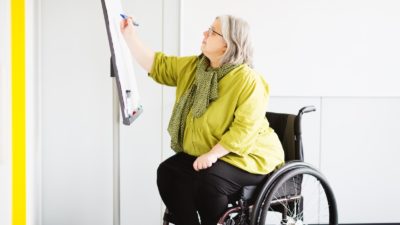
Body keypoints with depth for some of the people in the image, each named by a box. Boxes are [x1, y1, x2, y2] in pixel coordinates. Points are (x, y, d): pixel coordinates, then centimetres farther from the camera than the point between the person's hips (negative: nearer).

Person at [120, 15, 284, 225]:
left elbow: (246, 127, -26)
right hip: (203, 153, 7)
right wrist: (129, 34, 0)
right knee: (167, 171, -14)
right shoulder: (192, 67, 5)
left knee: (209, 180, -32)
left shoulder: (247, 79, -20)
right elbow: (157, 65, 8)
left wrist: (213, 154, -30)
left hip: (246, 156, -7)